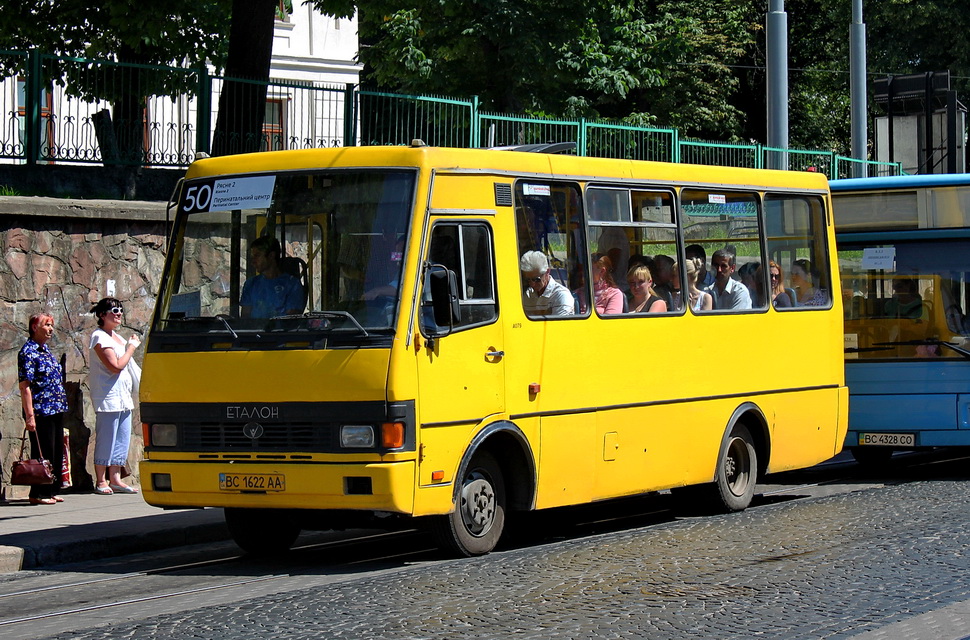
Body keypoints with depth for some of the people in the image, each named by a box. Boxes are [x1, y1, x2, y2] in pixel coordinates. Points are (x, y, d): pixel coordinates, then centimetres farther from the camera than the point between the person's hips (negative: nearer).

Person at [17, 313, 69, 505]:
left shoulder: (45, 350, 15)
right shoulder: (28, 352, -12)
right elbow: (25, 386, -16)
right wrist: (29, 415, -20)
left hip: (56, 410, 9)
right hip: (41, 412, -9)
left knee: (57, 452, 11)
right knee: (43, 453, -4)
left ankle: (51, 491, 19)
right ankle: (38, 494, 3)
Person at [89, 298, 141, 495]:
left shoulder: (116, 337, 17)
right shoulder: (99, 337, -11)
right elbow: (116, 366, -18)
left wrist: (132, 345, 11)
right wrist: (131, 348, -8)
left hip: (123, 396, 9)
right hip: (107, 396, -9)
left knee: (122, 438, 8)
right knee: (105, 439, -5)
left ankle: (115, 479, 13)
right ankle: (101, 481, 0)